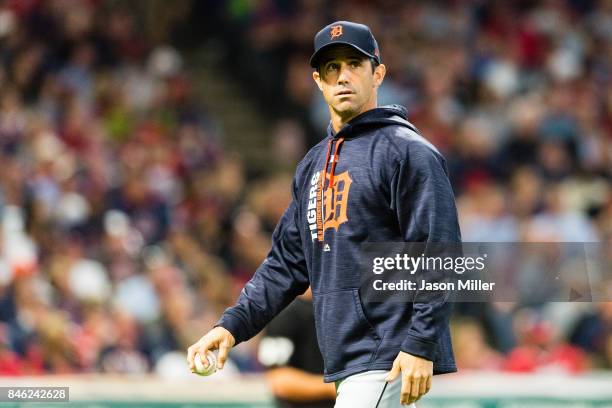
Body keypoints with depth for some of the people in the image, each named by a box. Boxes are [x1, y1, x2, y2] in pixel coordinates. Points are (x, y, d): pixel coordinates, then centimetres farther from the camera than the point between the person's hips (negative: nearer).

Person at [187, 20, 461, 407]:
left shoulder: (406, 151, -7)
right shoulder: (314, 164, 19)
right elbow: (288, 262, 21)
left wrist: (421, 346, -21)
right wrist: (233, 324, 10)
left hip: (389, 359, -8)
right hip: (346, 364, 8)